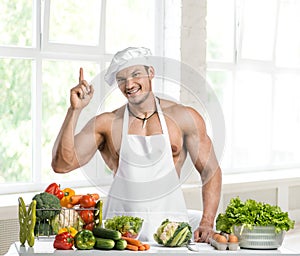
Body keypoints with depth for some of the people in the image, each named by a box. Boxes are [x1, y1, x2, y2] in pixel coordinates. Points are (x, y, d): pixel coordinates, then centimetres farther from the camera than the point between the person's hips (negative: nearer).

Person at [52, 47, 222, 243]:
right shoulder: (106, 123, 5)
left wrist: (207, 223, -3)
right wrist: (75, 110, -8)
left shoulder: (185, 118, 5)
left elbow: (211, 171, 8)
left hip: (170, 222, 0)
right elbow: (62, 164, -1)